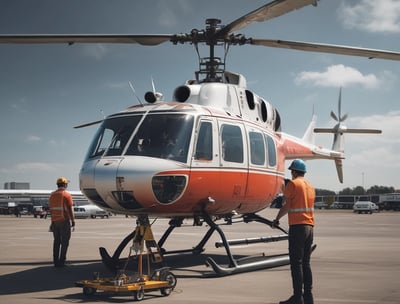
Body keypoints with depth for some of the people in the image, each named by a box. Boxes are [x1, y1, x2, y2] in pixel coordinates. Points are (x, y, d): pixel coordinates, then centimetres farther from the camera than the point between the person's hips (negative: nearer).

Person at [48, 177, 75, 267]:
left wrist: (52, 220, 18)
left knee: (56, 241, 12)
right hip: (64, 221, -6)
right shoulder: (67, 195, -10)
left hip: (55, 221, 6)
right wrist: (73, 220, -7)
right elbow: (70, 209, -13)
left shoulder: (52, 195, 9)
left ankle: (56, 261, 12)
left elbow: (51, 209, 12)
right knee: (64, 241, 1)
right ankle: (62, 261, -1)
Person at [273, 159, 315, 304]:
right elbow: (308, 206, 15)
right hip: (310, 226, 7)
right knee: (306, 263, 11)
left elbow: (286, 206, -10)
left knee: (296, 263, -5)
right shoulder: (310, 186, 17)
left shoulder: (293, 183, -5)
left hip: (297, 226, -7)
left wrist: (277, 219, 2)